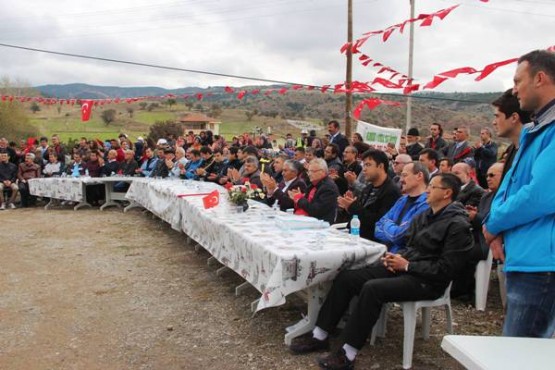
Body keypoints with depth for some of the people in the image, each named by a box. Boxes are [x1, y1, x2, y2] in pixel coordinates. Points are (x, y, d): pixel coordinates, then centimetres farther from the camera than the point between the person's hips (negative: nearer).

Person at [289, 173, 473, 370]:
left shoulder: (458, 225, -13)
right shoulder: (425, 215, 13)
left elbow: (445, 270, -18)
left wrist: (407, 266, -16)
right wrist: (399, 258, -1)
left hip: (426, 281, -8)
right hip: (404, 267, 8)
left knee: (372, 288, -33)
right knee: (345, 278, -7)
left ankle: (348, 354, -25)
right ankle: (320, 335, -2)